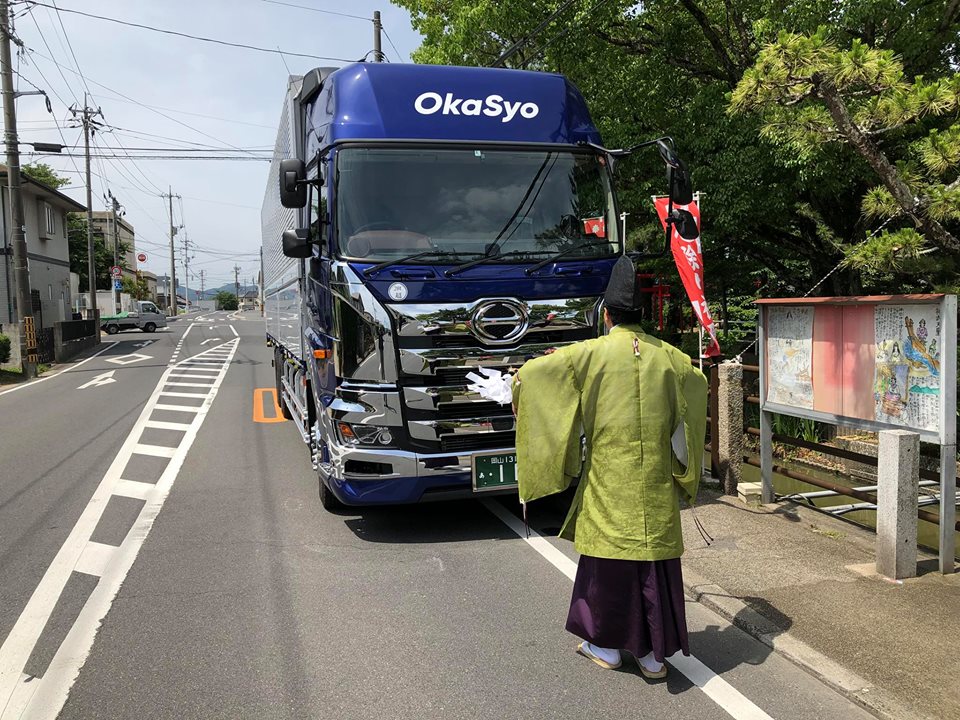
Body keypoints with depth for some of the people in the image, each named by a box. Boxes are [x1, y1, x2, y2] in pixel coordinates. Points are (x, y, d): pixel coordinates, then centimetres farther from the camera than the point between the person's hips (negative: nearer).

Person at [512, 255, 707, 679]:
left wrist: (523, 403, 13)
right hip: (656, 485, 3)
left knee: (609, 558, 10)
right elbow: (698, 383, 23)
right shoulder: (668, 357, 3)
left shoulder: (590, 354, -8)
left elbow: (528, 375, -8)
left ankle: (607, 645, 24)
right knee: (656, 560, 9)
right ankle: (654, 653, 19)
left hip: (609, 482, -3)